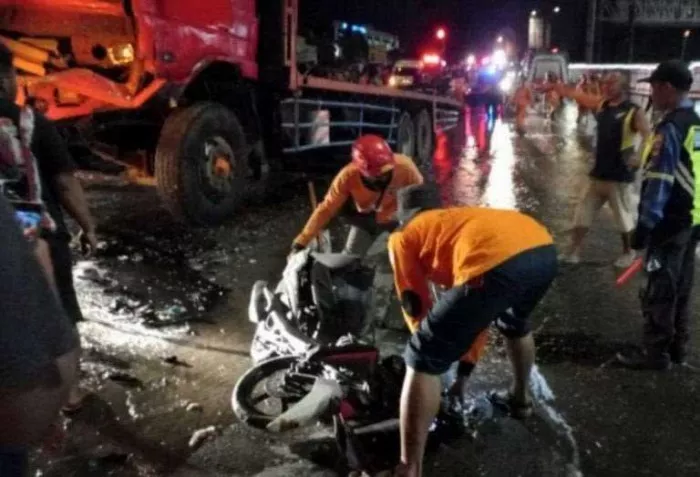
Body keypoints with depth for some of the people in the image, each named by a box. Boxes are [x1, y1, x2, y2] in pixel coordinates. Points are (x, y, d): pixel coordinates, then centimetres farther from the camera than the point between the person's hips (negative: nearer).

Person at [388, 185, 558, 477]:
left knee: (422, 361, 7)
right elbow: (482, 305, 44)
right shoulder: (460, 216, 41)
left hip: (497, 263, -7)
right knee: (514, 322, 40)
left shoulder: (402, 237, 24)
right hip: (543, 248, 8)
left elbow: (416, 307, 24)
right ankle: (521, 397, 58)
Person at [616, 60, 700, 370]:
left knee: (659, 289, 0)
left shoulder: (670, 128, -17)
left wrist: (644, 224, -20)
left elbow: (659, 181, -21)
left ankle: (656, 354, 9)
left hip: (671, 222, -9)